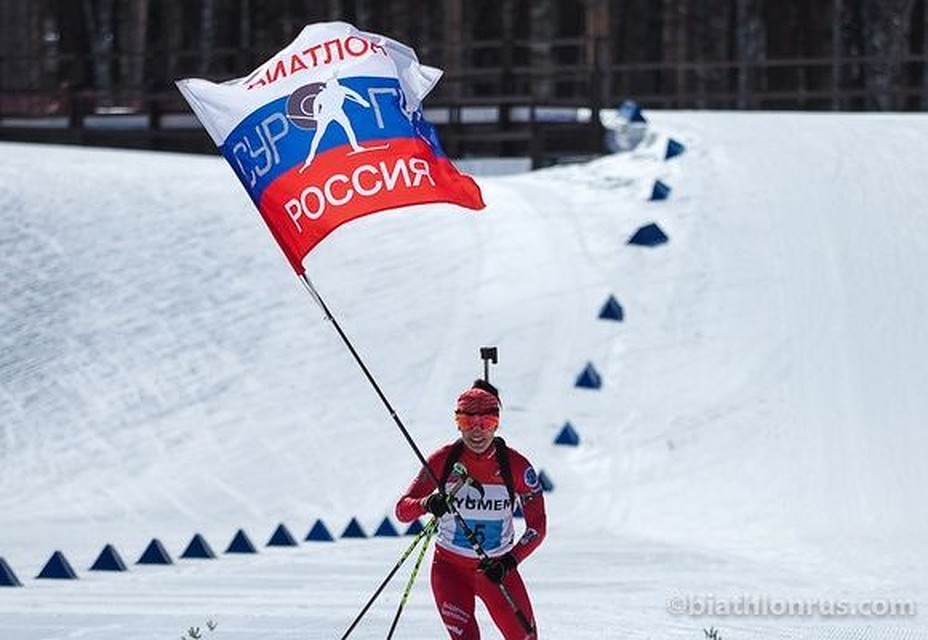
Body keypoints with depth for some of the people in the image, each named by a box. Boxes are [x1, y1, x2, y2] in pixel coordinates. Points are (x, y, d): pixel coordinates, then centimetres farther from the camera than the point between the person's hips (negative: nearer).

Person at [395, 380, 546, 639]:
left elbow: (537, 527, -7)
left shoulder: (516, 466, -12)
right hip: (450, 567, -1)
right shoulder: (443, 461, -10)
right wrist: (426, 504, -31)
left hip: (498, 569, 1)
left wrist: (509, 562, -22)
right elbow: (402, 510, -8)